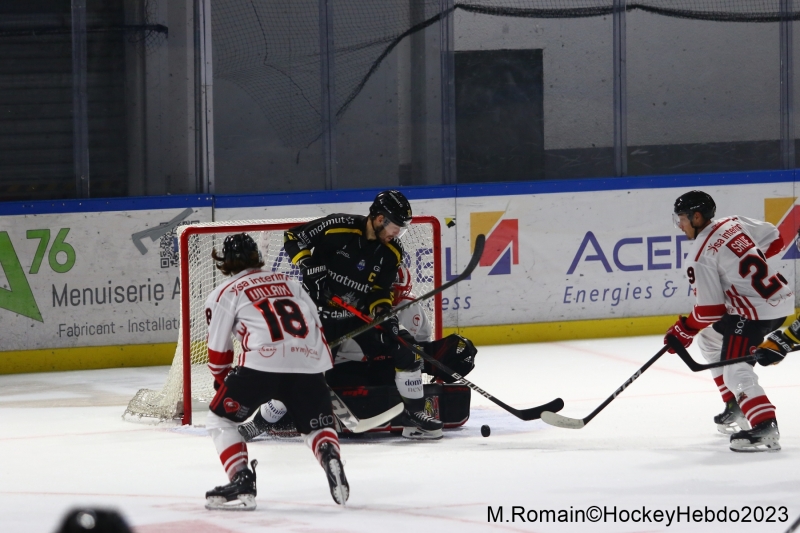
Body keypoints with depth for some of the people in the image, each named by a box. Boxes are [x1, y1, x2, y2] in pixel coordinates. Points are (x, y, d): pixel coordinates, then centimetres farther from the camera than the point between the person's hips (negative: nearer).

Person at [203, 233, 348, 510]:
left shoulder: (225, 293, 13)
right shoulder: (288, 282, 27)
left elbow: (218, 349, 14)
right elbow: (315, 324, 25)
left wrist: (223, 382, 30)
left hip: (263, 363, -4)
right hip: (309, 362, 4)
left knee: (220, 418, 13)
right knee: (317, 425, 23)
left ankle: (242, 483, -4)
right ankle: (331, 457, -11)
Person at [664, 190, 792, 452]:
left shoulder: (700, 255, -14)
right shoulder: (734, 223, 8)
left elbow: (710, 310, -14)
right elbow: (774, 239, 20)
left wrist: (684, 331, 1)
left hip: (757, 310, -10)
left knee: (735, 372, -18)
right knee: (709, 340, 25)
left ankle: (765, 428, -33)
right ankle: (737, 409, 28)